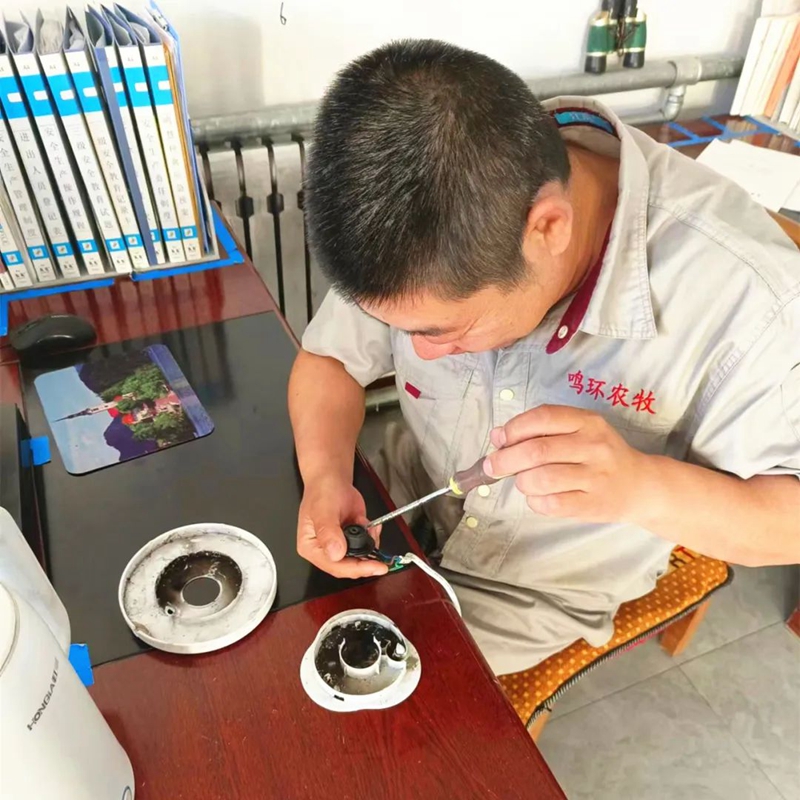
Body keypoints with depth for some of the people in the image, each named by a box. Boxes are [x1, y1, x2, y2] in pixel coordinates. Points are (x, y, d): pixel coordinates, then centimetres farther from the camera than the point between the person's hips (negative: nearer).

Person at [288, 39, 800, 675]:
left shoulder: (742, 292, -33)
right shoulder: (431, 223, -22)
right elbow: (330, 359, -7)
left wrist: (639, 486, -41)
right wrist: (326, 476, -27)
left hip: (540, 592, -3)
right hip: (408, 509, 4)